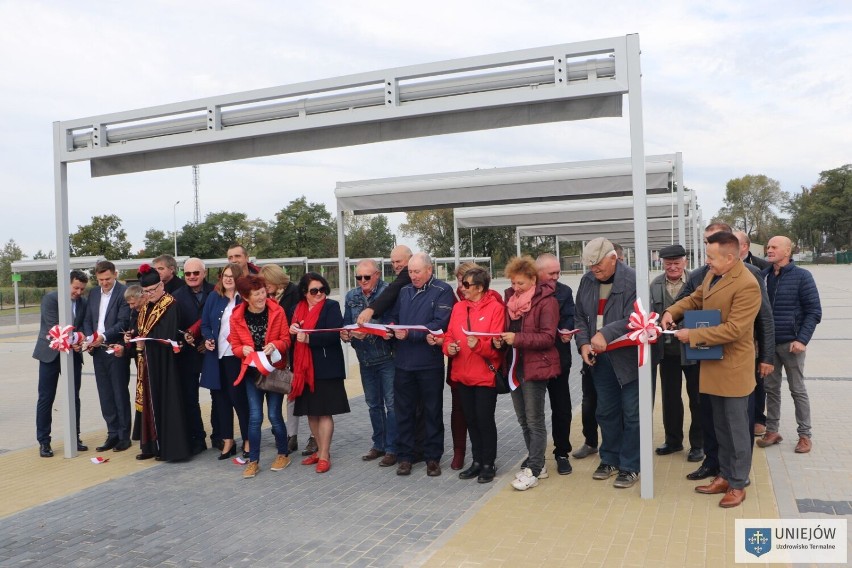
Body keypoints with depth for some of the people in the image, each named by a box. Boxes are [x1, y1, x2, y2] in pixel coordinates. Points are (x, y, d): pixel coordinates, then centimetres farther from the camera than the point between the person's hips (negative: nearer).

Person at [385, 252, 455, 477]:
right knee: (403, 411, 10)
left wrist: (409, 334, -21)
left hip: (430, 363, -5)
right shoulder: (404, 291, 13)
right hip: (403, 361, 5)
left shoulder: (442, 291, -6)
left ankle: (432, 457, 18)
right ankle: (404, 456, 21)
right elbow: (391, 316, 15)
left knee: (432, 412, 7)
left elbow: (439, 324, -17)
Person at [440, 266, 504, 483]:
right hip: (462, 374, 6)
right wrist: (448, 346, -10)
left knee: (485, 420, 1)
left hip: (485, 374, -6)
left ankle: (489, 464, 17)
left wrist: (479, 344, -31)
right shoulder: (458, 307, 8)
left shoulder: (495, 308, -10)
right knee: (470, 419, 14)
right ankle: (477, 461, 27)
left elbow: (496, 344, -14)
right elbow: (449, 335, 10)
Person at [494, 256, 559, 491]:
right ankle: (537, 463, 27)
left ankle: (533, 470, 8)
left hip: (535, 366, -7)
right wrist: (499, 339, -2)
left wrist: (517, 339, -24)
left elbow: (548, 337, -17)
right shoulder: (510, 298, 10)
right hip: (514, 366, 7)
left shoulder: (546, 301, -11)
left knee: (534, 421, 0)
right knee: (523, 420, 14)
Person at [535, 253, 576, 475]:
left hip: (557, 358, 1)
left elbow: (569, 317, -4)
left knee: (561, 408, 5)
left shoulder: (565, 291, 4)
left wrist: (566, 331, -24)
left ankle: (562, 453, 19)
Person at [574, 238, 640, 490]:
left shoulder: (632, 280, -15)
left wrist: (606, 334, -29)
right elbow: (580, 317, 10)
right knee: (606, 411, 16)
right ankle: (610, 459, 31)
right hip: (600, 358, 6)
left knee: (631, 414, 3)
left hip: (627, 356, -5)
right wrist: (584, 343, -4)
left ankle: (630, 466, 16)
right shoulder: (587, 281, 4)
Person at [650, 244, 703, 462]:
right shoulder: (655, 285, 1)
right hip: (667, 350, 4)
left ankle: (698, 444, 22)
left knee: (697, 398, 9)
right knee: (670, 397, 15)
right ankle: (673, 440, 30)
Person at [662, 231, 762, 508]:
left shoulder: (747, 285, -23)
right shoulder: (712, 275, 4)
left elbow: (733, 329, -26)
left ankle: (738, 485, 19)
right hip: (713, 363, 8)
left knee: (736, 428, 5)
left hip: (733, 367, -8)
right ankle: (724, 476, 31)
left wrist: (692, 335, -21)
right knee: (721, 427, 18)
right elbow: (695, 298, 19)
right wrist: (672, 311, 1)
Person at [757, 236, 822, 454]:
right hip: (767, 343, 4)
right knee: (771, 389, 10)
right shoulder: (764, 276, 4)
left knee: (798, 390, 5)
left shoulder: (801, 276, -7)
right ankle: (772, 431, 20)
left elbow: (814, 311, -7)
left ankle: (804, 435, 15)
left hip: (791, 343, -4)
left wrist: (802, 340, -15)